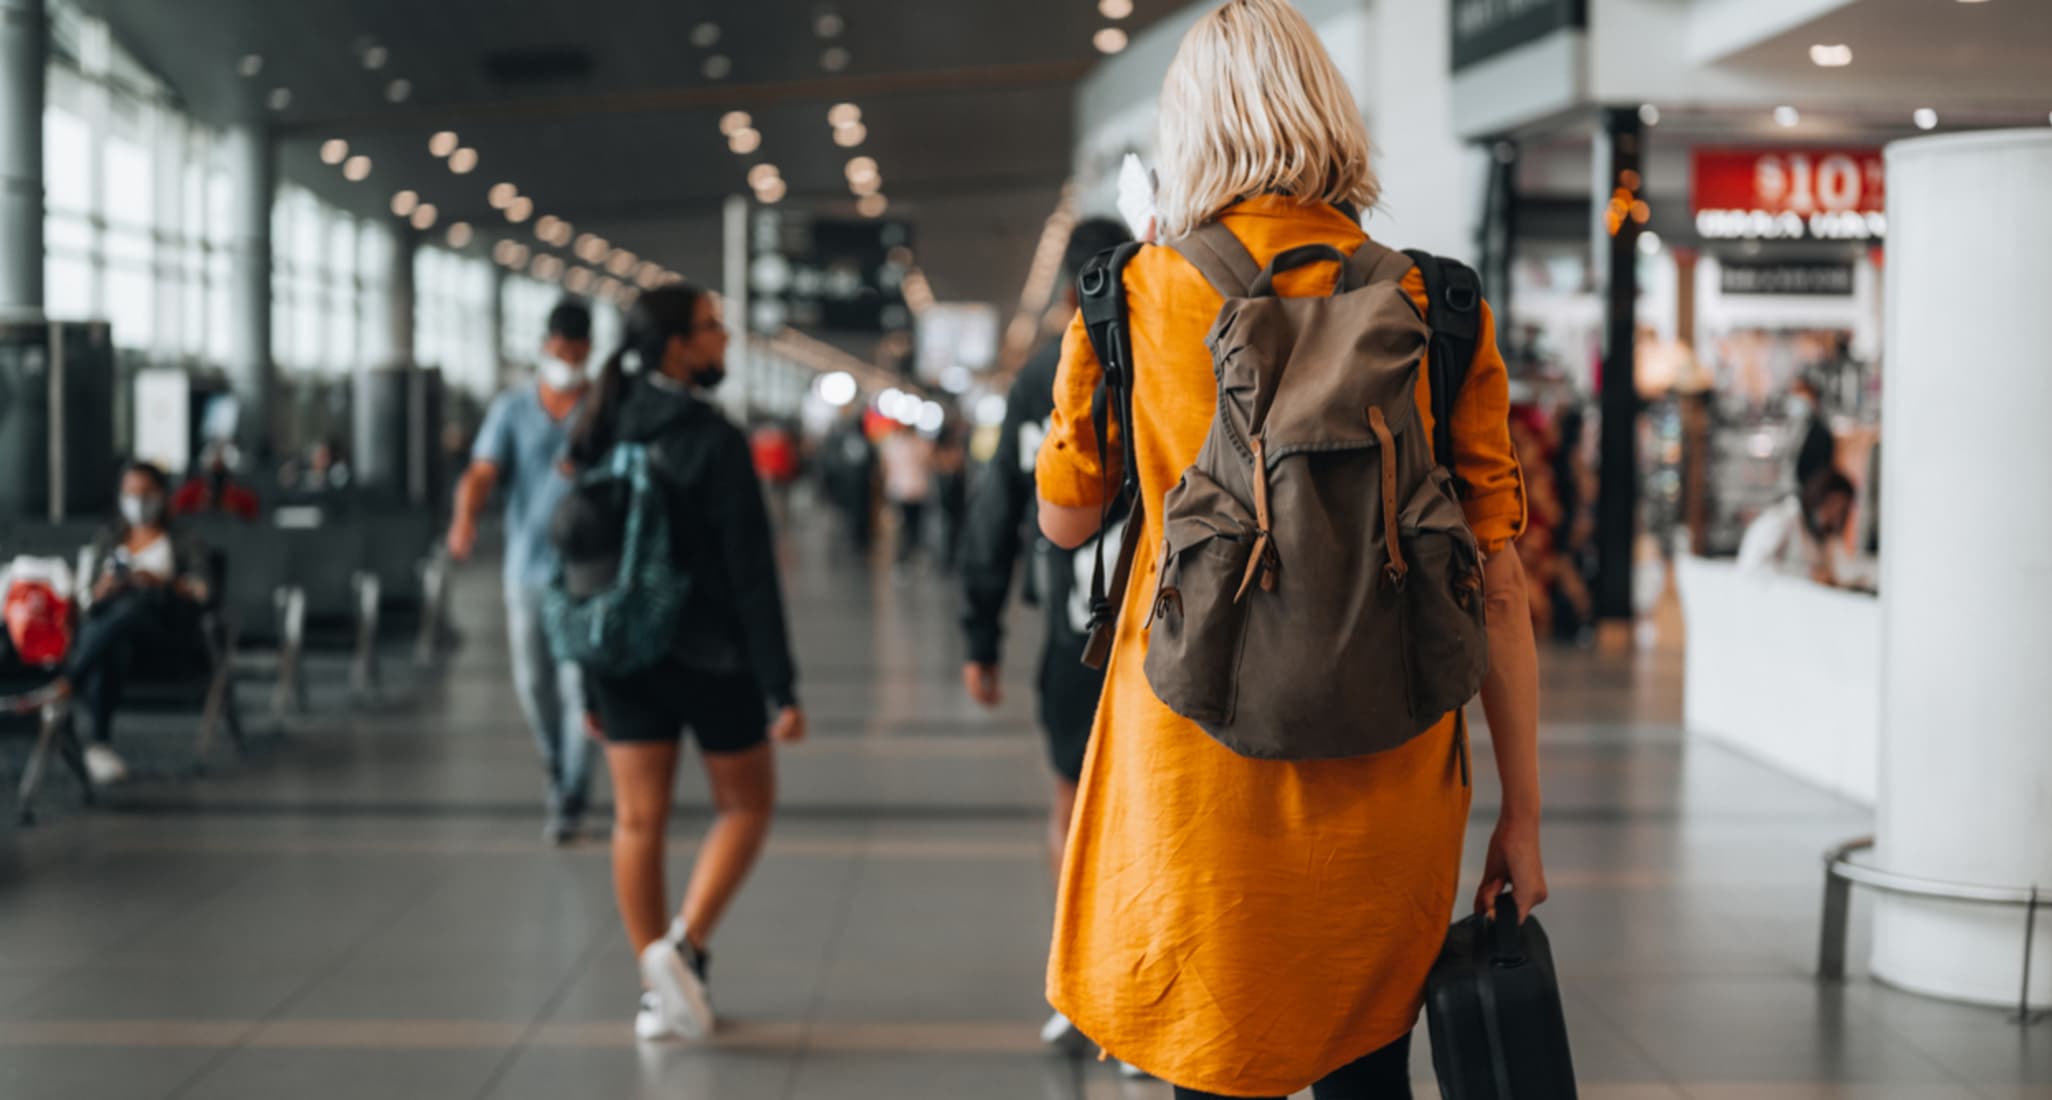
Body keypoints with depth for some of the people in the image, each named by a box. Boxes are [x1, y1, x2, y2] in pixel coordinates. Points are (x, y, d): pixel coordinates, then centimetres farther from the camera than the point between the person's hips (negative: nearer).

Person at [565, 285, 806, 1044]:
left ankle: (658, 992, 11)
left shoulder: (599, 436, 3)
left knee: (639, 819, 8)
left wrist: (588, 682, 13)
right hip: (711, 657, -5)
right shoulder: (713, 440, -14)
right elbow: (751, 573, -16)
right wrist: (782, 687, -12)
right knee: (745, 805, 12)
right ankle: (682, 946, -5)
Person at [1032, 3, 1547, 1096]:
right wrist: (1521, 812, 5)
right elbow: (1497, 584, -2)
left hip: (1200, 766, -1)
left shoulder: (1131, 300, -2)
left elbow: (1062, 520, 11)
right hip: (1386, 777, 1)